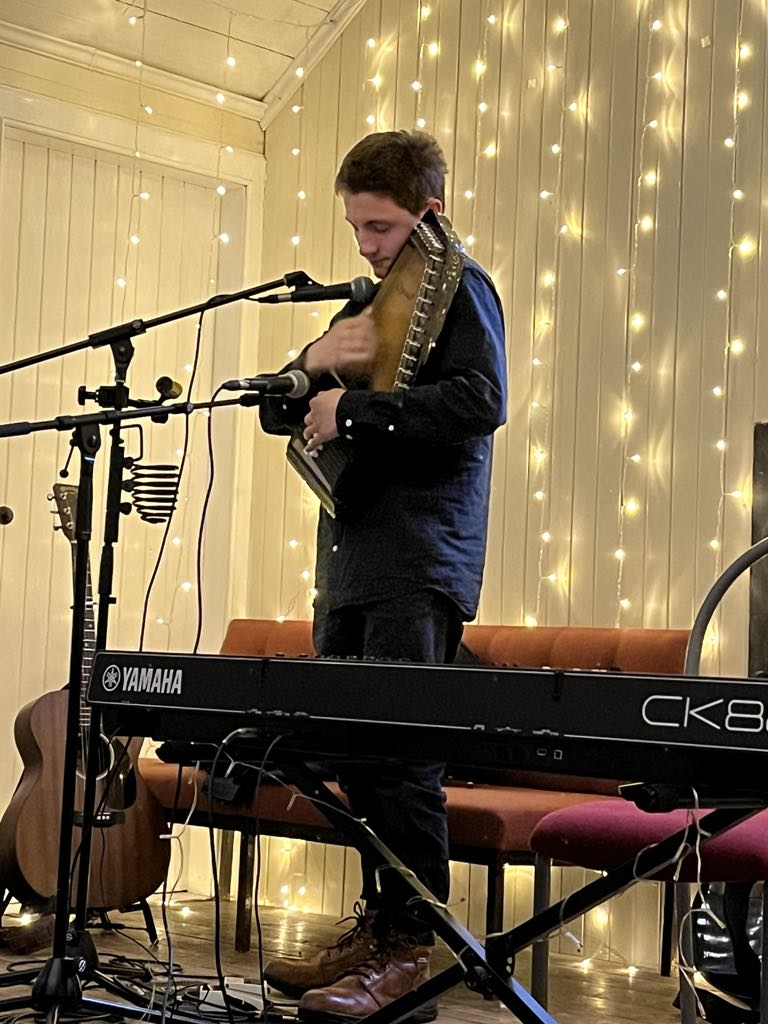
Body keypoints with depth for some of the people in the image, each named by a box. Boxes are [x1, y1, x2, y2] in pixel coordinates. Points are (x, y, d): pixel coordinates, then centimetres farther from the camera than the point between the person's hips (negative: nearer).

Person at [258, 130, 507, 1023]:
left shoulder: (456, 286, -1)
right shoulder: (368, 302, 23)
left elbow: (481, 401, -19)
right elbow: (278, 413, 20)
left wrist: (353, 408, -16)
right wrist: (315, 363, -1)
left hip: (418, 562, -8)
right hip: (349, 556, 8)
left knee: (401, 749, -10)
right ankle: (378, 926, 16)